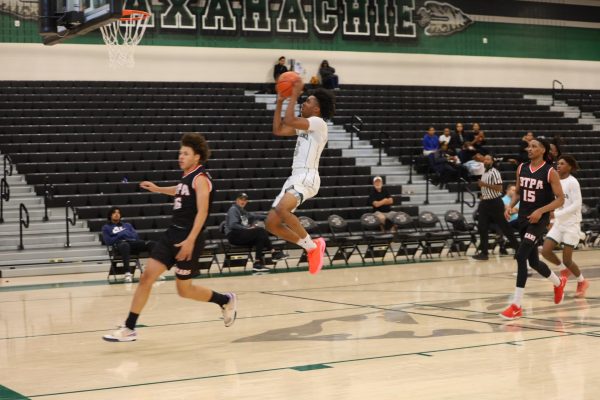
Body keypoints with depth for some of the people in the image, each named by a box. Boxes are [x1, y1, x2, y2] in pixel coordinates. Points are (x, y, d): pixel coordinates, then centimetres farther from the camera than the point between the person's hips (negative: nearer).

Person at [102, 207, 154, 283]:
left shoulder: (127, 225, 35)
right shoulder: (106, 227, 26)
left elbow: (136, 236, 20)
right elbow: (108, 241, 9)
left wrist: (125, 234, 4)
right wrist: (120, 235, 1)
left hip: (133, 242, 4)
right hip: (119, 244, -4)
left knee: (150, 244, -29)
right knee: (125, 245, -45)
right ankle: (128, 273, -57)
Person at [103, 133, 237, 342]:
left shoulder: (200, 178, -12)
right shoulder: (187, 177, 13)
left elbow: (202, 211, -22)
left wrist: (190, 240, -29)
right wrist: (158, 189, 39)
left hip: (188, 238, -8)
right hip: (172, 233, 8)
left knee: (184, 289, 3)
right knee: (147, 276, -3)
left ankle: (226, 300, 26)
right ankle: (129, 329, -1)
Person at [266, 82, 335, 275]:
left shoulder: (318, 123, -7)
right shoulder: (304, 126, 22)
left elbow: (289, 120, -20)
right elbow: (277, 130, 22)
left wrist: (294, 95, -11)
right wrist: (280, 102, 17)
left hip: (307, 178, -10)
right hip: (295, 178, 10)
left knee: (282, 209, -34)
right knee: (271, 223, 3)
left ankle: (312, 245, -16)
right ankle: (312, 247, 11)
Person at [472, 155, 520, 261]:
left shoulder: (494, 172, -14)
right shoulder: (484, 173, 15)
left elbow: (499, 188, -22)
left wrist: (485, 184, -24)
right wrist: (482, 196, 14)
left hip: (495, 203, -9)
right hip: (485, 203, 9)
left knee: (504, 227, -1)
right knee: (482, 228, 4)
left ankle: (517, 248, 11)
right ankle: (484, 252, 8)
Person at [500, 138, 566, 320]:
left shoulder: (550, 172, -11)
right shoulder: (521, 168, 5)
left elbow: (560, 199, -9)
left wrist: (540, 211, -21)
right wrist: (510, 206, -1)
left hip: (539, 219, -7)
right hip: (523, 218, 7)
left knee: (521, 256, -19)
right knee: (533, 261, 16)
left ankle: (516, 306, -14)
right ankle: (559, 282, 47)